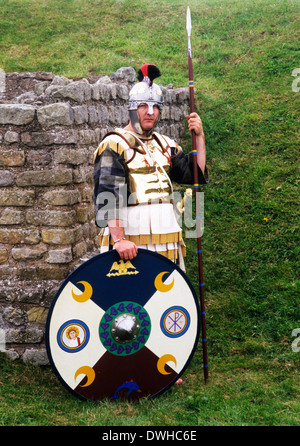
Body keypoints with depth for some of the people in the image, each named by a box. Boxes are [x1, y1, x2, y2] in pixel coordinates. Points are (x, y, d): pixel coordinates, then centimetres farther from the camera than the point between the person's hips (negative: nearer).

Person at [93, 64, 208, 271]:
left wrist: (199, 137, 2)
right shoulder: (114, 145, -4)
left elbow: (196, 174, 13)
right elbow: (107, 196, -15)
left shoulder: (165, 145, 18)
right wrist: (119, 239, -26)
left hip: (167, 237, 6)